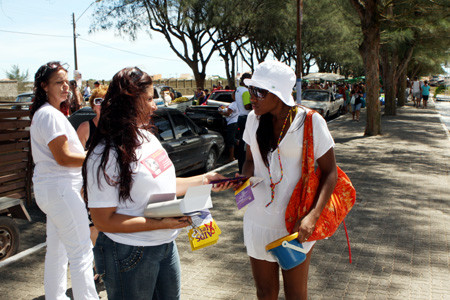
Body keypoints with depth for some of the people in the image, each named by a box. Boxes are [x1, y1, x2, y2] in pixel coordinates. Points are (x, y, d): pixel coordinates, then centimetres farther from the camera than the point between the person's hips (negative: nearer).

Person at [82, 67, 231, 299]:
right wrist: (160, 223, -26)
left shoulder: (147, 137, 6)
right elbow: (103, 221, -21)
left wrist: (204, 180, 9)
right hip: (130, 255, -8)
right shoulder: (105, 155, -20)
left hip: (166, 245, 8)